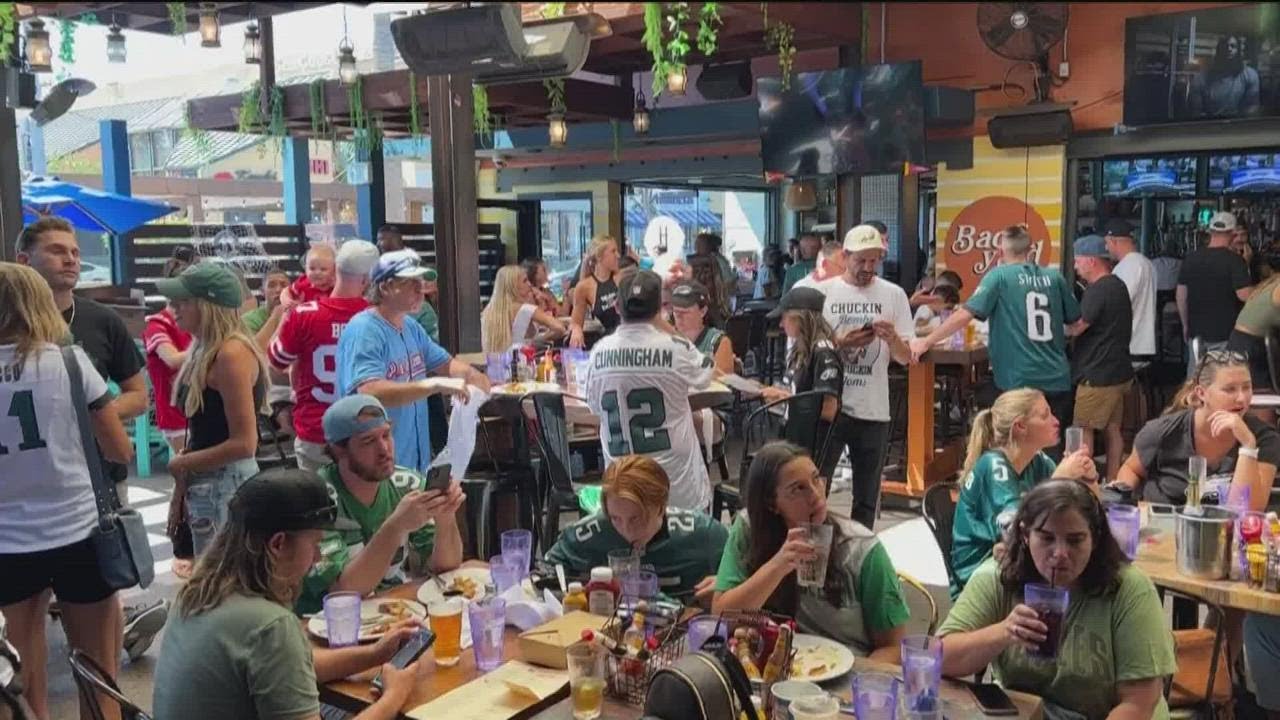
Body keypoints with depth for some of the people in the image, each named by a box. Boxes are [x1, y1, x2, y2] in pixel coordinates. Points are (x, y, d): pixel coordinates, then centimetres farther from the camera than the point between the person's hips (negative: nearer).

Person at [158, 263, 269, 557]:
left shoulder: (232, 353, -18)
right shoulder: (203, 352, 11)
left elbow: (244, 443, -21)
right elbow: (200, 433, 14)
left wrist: (181, 464, -9)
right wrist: (180, 490, 12)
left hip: (228, 485, -9)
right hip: (204, 486, 9)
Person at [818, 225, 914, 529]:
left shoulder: (893, 294, 3)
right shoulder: (823, 292, 0)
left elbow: (907, 358, 3)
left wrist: (892, 338, -18)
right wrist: (841, 342, -17)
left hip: (873, 410, 1)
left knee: (867, 498, 10)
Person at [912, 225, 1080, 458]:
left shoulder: (999, 276, -4)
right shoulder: (1054, 277, 7)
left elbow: (965, 314, -13)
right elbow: (1076, 322, 15)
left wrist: (927, 341, -8)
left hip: (1019, 380, -4)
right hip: (1057, 379, 4)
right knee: (1053, 451, 12)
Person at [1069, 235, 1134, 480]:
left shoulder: (1098, 290, -18)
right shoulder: (1118, 285, 13)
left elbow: (1075, 328, -21)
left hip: (1098, 375, -10)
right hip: (1119, 371, 10)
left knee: (1083, 430, -3)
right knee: (1112, 429, 13)